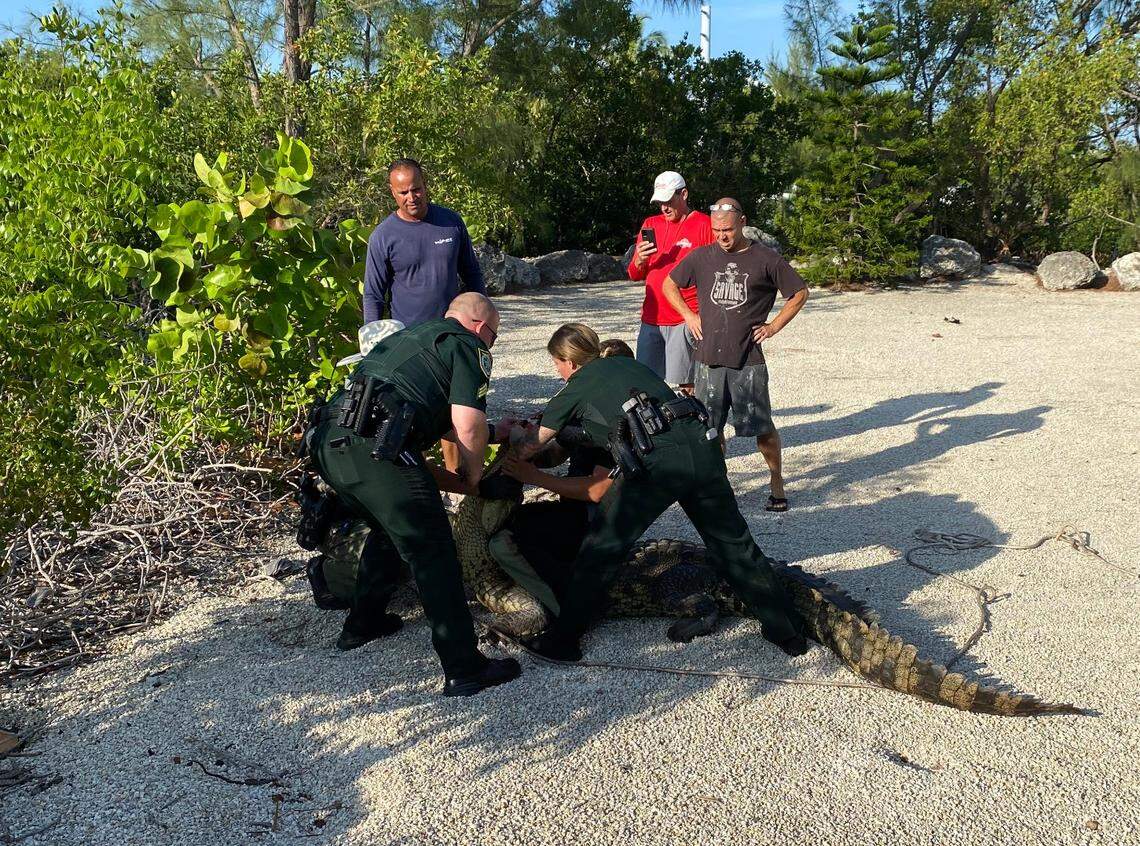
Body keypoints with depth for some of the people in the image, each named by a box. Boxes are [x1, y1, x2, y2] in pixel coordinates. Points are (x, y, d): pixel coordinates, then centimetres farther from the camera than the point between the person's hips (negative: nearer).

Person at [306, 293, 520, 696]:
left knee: (391, 529, 30)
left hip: (327, 441, 9)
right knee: (432, 552, -1)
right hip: (374, 448, -9)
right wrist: (473, 477, 12)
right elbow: (467, 425, -5)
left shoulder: (410, 336, 33)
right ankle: (464, 670, 2)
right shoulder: (468, 346, 8)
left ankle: (362, 624, 40)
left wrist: (492, 432, 47)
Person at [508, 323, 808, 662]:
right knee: (732, 543, 18)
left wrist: (515, 432, 45)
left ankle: (561, 640, 17)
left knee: (601, 550, 9)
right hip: (702, 445, 6)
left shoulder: (575, 389, 15)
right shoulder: (626, 363, 29)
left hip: (655, 460, -6)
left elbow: (526, 449, 24)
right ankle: (788, 631, 25)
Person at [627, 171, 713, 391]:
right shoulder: (651, 225, 15)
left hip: (684, 321, -5)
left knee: (684, 386, -7)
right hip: (650, 319, 6)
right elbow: (634, 276, 18)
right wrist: (639, 260, -5)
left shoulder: (704, 225, -2)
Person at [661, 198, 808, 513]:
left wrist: (773, 326, 2)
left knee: (762, 428, -1)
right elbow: (669, 284, 20)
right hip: (708, 359, 3)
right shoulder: (701, 257, 6)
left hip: (748, 361, -2)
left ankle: (777, 485, 15)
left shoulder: (765, 259, 0)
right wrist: (689, 316, 9)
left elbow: (800, 293, 10)